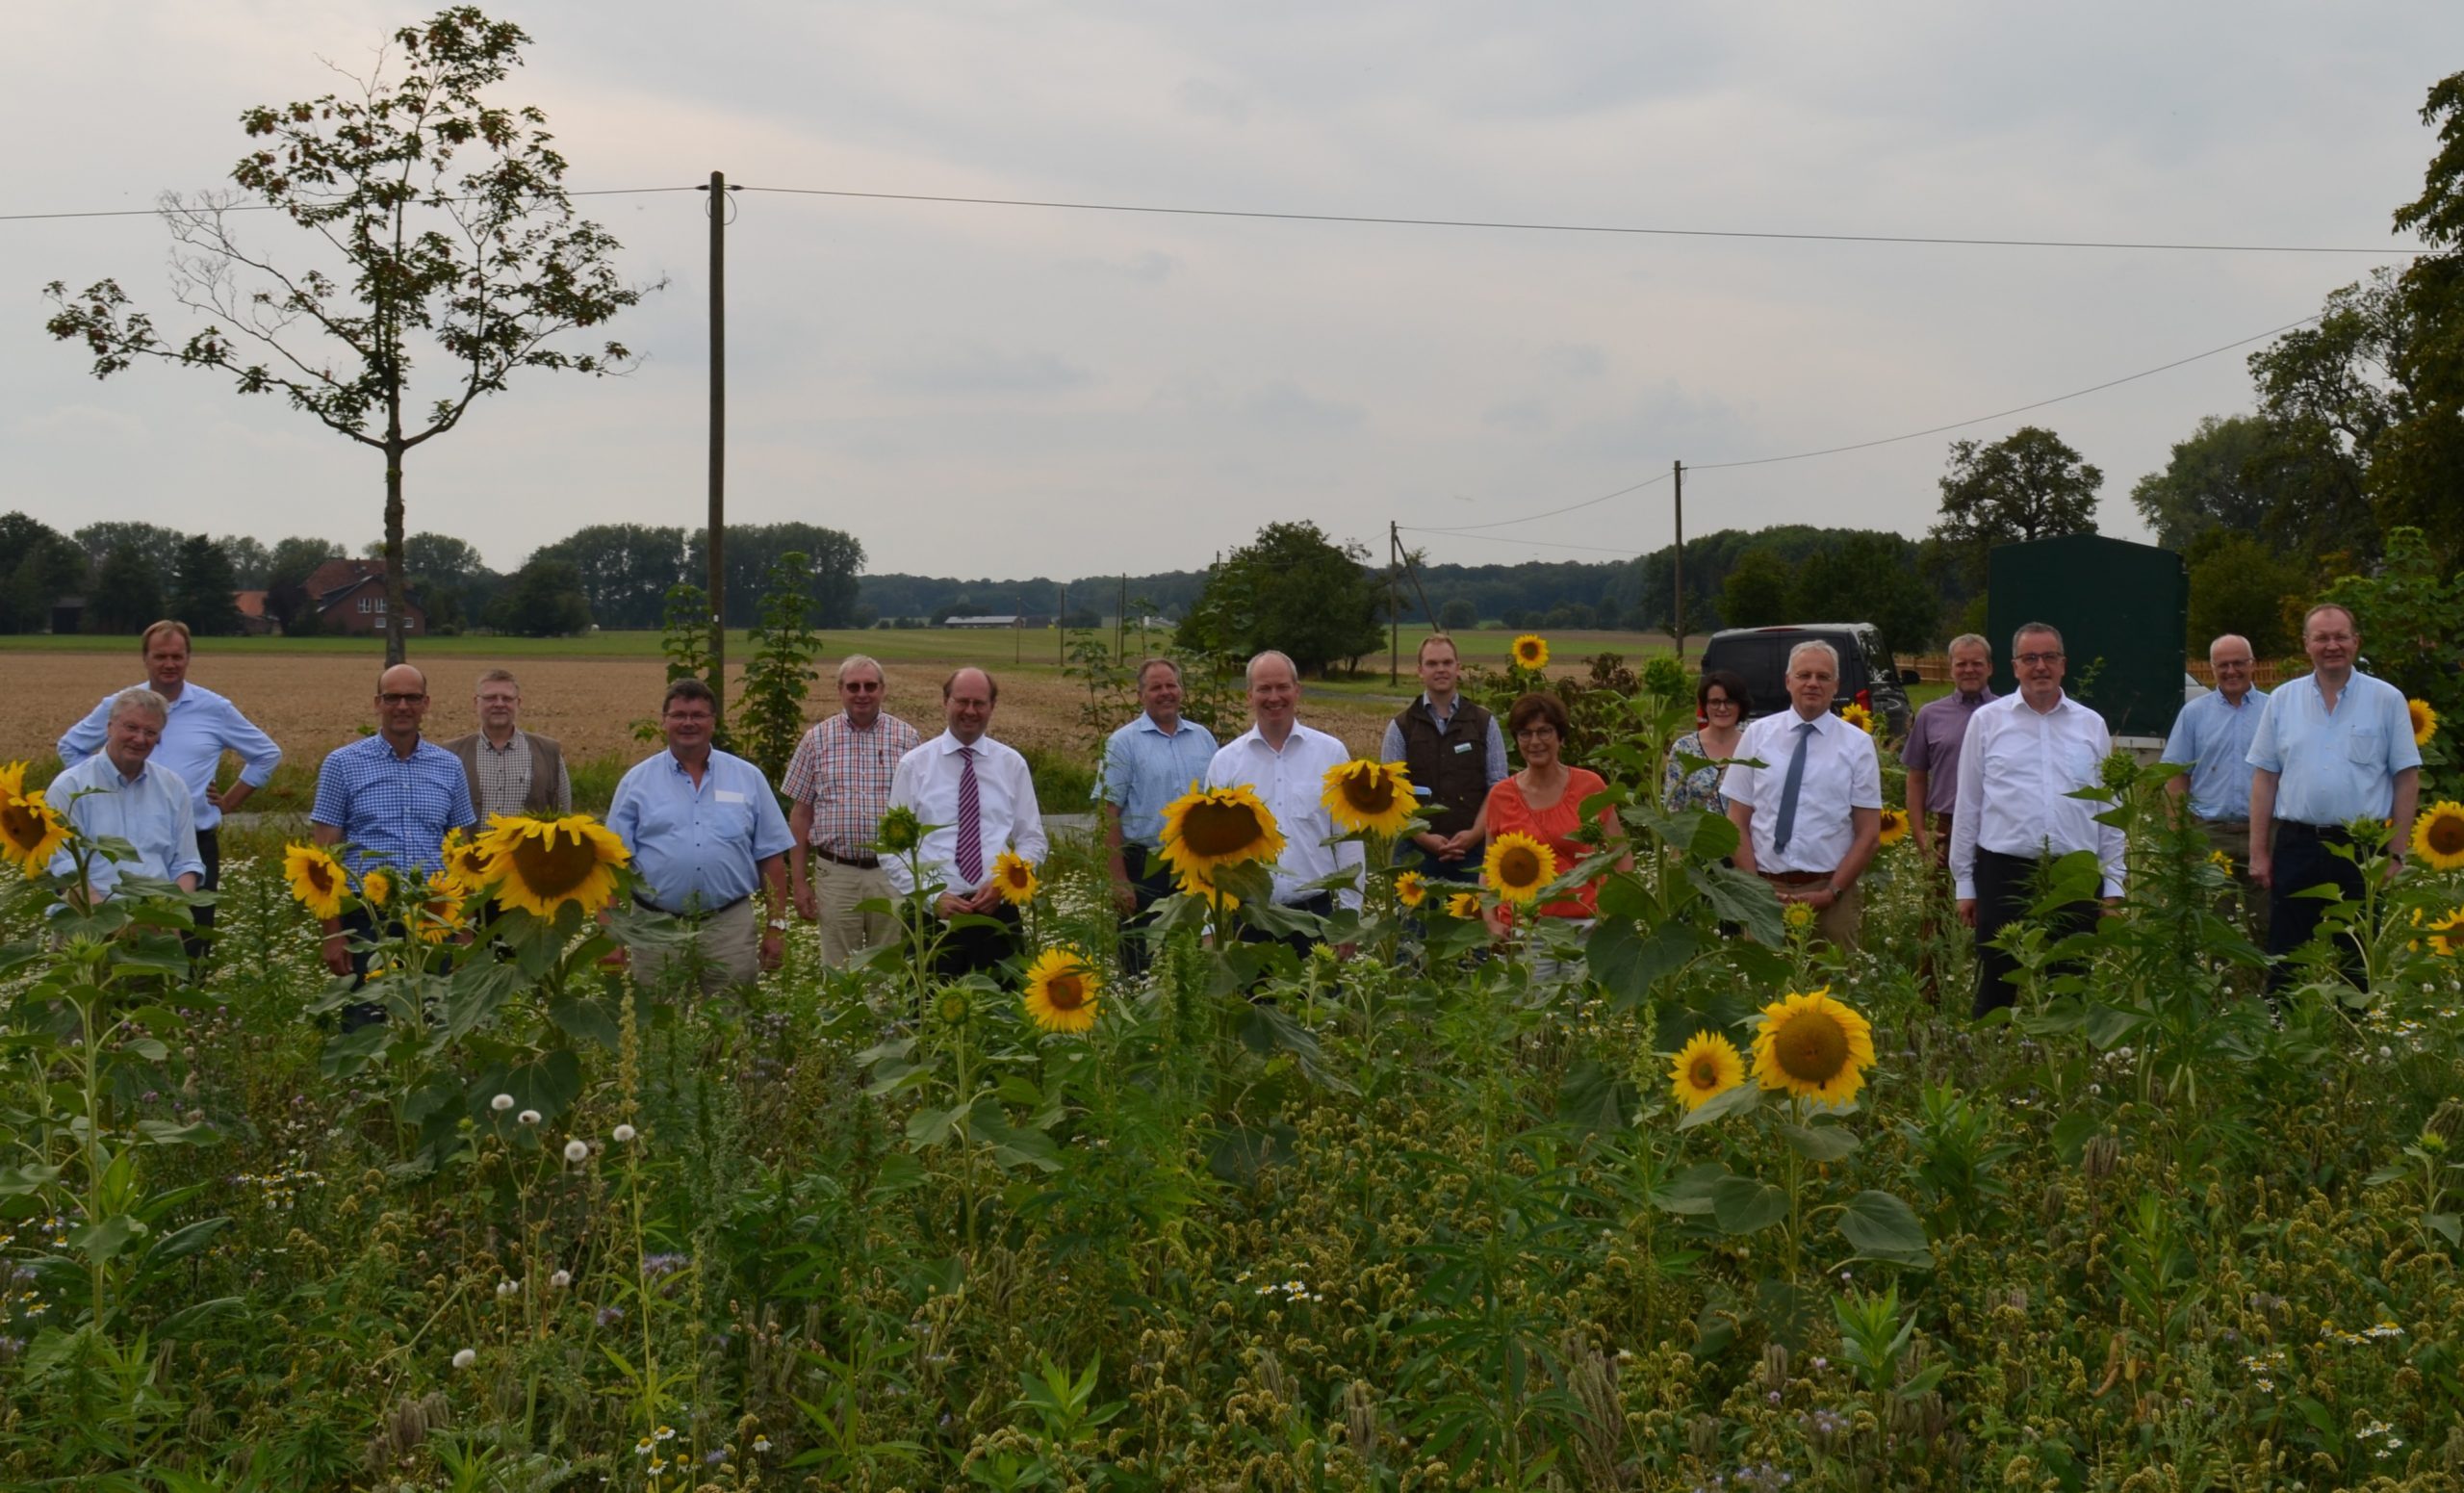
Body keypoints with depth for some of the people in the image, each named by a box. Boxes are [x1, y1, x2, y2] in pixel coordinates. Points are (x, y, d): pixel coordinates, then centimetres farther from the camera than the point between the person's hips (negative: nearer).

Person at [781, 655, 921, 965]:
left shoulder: (906, 738, 3)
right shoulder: (817, 739, 4)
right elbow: (800, 814, 7)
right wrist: (798, 881, 3)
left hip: (893, 873, 0)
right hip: (835, 873, 0)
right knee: (838, 971, 6)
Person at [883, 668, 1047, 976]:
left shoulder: (1012, 764, 8)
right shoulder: (913, 765, 3)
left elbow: (1032, 839, 9)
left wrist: (1003, 884, -8)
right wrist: (931, 897, -11)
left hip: (997, 911, 2)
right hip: (932, 913, -1)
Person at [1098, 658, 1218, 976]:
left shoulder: (1203, 738, 10)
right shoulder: (1124, 743, -4)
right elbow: (1110, 812, -7)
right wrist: (1119, 880, -12)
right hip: (1145, 866, -4)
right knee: (1142, 961, -1)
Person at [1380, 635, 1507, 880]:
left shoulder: (1485, 723, 7)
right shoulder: (1401, 726, 4)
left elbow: (1498, 787, 4)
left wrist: (1476, 833, -9)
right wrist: (1422, 836, -11)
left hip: (1473, 848, 1)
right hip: (1417, 849, 0)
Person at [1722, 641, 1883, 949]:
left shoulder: (1857, 744, 3)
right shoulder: (1756, 735, 5)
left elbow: (1869, 833, 3)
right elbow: (1737, 822, 5)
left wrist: (1831, 892, -7)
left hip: (1832, 892, 0)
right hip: (1765, 890, 1)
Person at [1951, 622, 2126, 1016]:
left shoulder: (2092, 725, 10)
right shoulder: (1987, 721, 4)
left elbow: (2109, 809, 12)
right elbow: (1967, 806, 6)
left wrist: (2113, 885, 7)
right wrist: (1964, 883, 4)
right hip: (2004, 873, -2)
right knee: (1995, 990, 0)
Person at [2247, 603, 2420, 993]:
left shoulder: (2387, 700, 2)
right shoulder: (2283, 700, 7)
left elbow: (2407, 779, 1)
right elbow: (2264, 778, 8)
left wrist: (2395, 854, -4)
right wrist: (2259, 852, 3)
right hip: (2296, 845, 2)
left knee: (2358, 965, 4)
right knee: (2285, 961, 4)